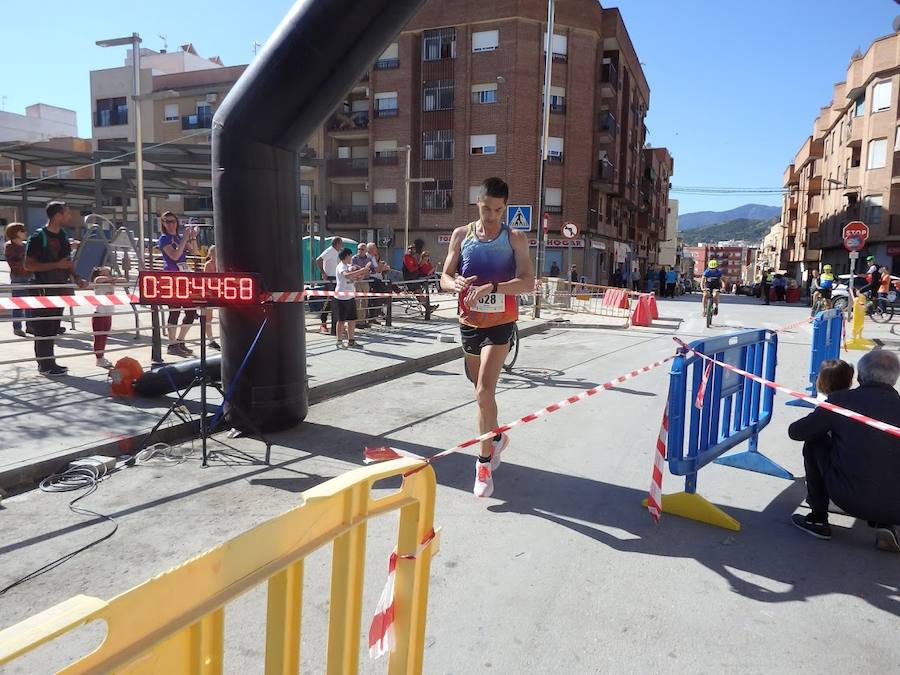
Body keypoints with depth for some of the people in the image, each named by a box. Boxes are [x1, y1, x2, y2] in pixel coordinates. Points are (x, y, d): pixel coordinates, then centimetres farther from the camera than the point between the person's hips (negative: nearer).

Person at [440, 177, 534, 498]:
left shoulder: (515, 238, -4)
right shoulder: (461, 235, 4)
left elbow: (528, 282, -14)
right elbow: (445, 277, 5)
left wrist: (491, 287, -28)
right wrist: (456, 283, -19)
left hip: (500, 324, -4)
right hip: (469, 322, 4)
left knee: (484, 392, -15)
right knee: (481, 389, 19)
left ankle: (484, 463, -2)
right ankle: (497, 437, 45)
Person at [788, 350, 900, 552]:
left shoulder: (841, 400, -4)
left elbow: (796, 432, 6)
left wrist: (828, 425, 28)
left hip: (849, 500, -2)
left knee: (815, 444, 18)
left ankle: (818, 519, 22)